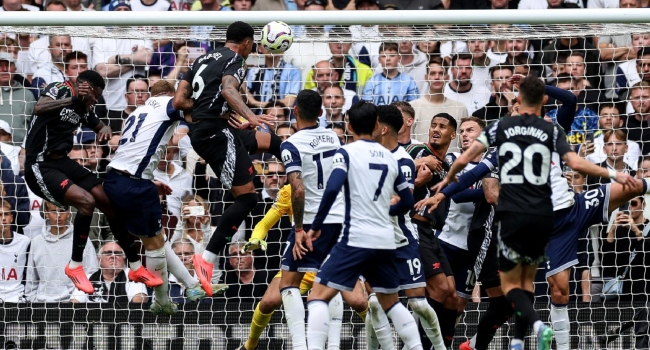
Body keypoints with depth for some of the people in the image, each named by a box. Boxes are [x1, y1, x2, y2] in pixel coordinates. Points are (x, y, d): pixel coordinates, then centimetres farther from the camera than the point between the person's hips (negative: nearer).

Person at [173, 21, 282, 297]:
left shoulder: (203, 60, 19)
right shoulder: (236, 60, -4)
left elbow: (179, 101, 15)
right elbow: (228, 89, -26)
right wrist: (250, 116, -40)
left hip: (202, 132, 9)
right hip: (215, 132, -9)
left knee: (271, 141, 26)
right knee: (246, 196, -12)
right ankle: (208, 258, -19)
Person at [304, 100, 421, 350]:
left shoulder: (347, 153, -3)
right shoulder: (390, 158, 13)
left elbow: (333, 188, -18)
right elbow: (408, 201, 18)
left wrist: (315, 227, -12)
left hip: (356, 238, -5)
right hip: (386, 240, 5)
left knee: (318, 296, -4)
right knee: (390, 302, 21)